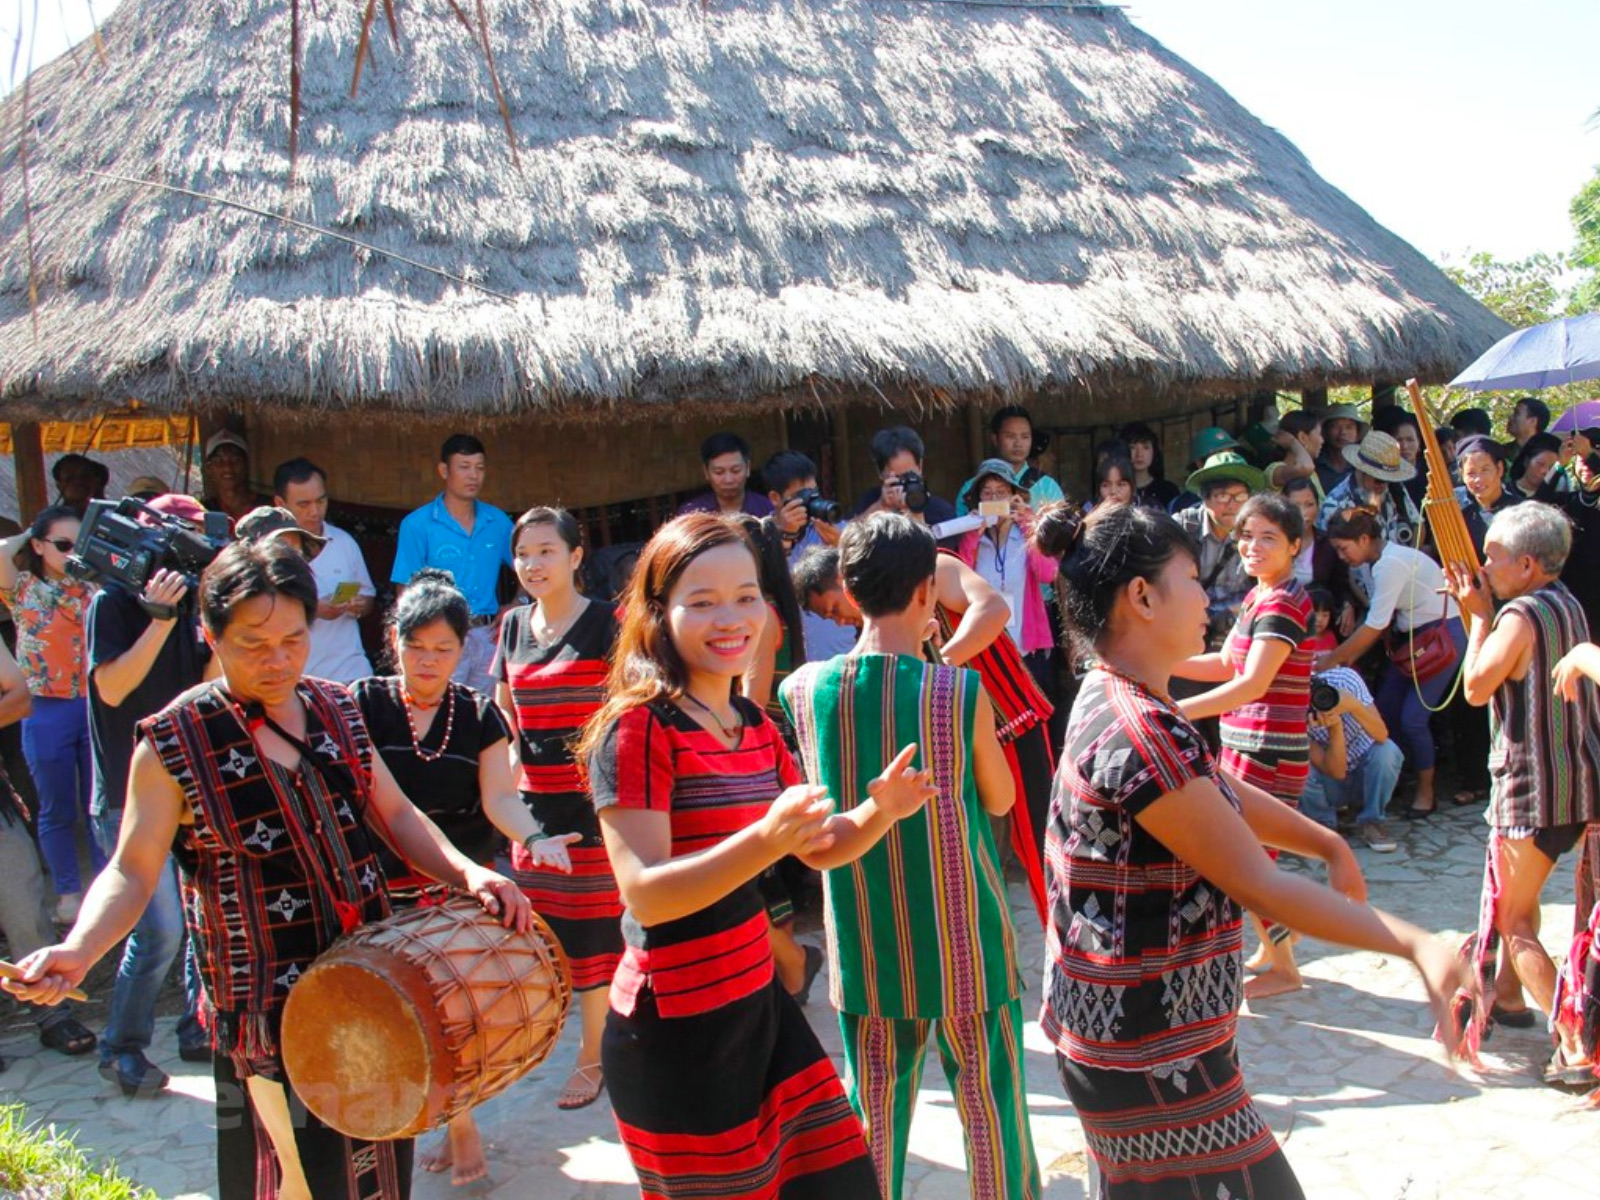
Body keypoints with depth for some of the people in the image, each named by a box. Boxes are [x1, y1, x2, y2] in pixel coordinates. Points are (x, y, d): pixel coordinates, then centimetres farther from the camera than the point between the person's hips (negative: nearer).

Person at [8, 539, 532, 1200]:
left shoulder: (336, 709, 3)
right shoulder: (174, 743, -11)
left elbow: (394, 813, 9)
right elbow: (131, 872, -11)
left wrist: (467, 872, -7)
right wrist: (78, 951, -30)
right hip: (269, 1013, -5)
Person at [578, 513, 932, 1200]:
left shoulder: (756, 725, 7)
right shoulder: (637, 726, -17)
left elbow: (821, 850, 14)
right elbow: (645, 895, -24)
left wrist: (880, 812, -7)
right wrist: (765, 838, -38)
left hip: (758, 1005, 8)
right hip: (675, 1031, -7)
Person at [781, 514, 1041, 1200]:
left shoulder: (803, 691, -6)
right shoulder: (959, 692, -16)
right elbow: (1000, 800, 0)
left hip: (864, 949, 3)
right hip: (963, 947, -3)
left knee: (873, 1111, 16)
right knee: (990, 1105, 12)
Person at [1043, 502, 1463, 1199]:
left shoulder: (1114, 698, 6)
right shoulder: (1141, 734, -26)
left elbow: (1222, 794, 17)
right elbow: (1258, 886, -25)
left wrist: (1329, 844, 12)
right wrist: (1415, 946, -23)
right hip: (1149, 1057, -10)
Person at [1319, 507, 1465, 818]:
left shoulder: (1391, 563, -24)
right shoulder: (1375, 563, 4)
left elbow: (1375, 625, -23)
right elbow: (1381, 623, 5)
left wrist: (1333, 659, -17)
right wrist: (1350, 658, -2)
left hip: (1441, 636, -9)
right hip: (1413, 638, 9)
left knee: (1412, 717, -9)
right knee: (1385, 710, 4)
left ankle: (1426, 792, 8)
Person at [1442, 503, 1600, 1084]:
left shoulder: (1521, 615, -19)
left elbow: (1476, 687, -15)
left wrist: (1480, 615, -8)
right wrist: (1476, 611, 10)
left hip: (1535, 784, -10)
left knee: (1514, 919, -2)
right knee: (1517, 890, 27)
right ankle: (1508, 992, 43)